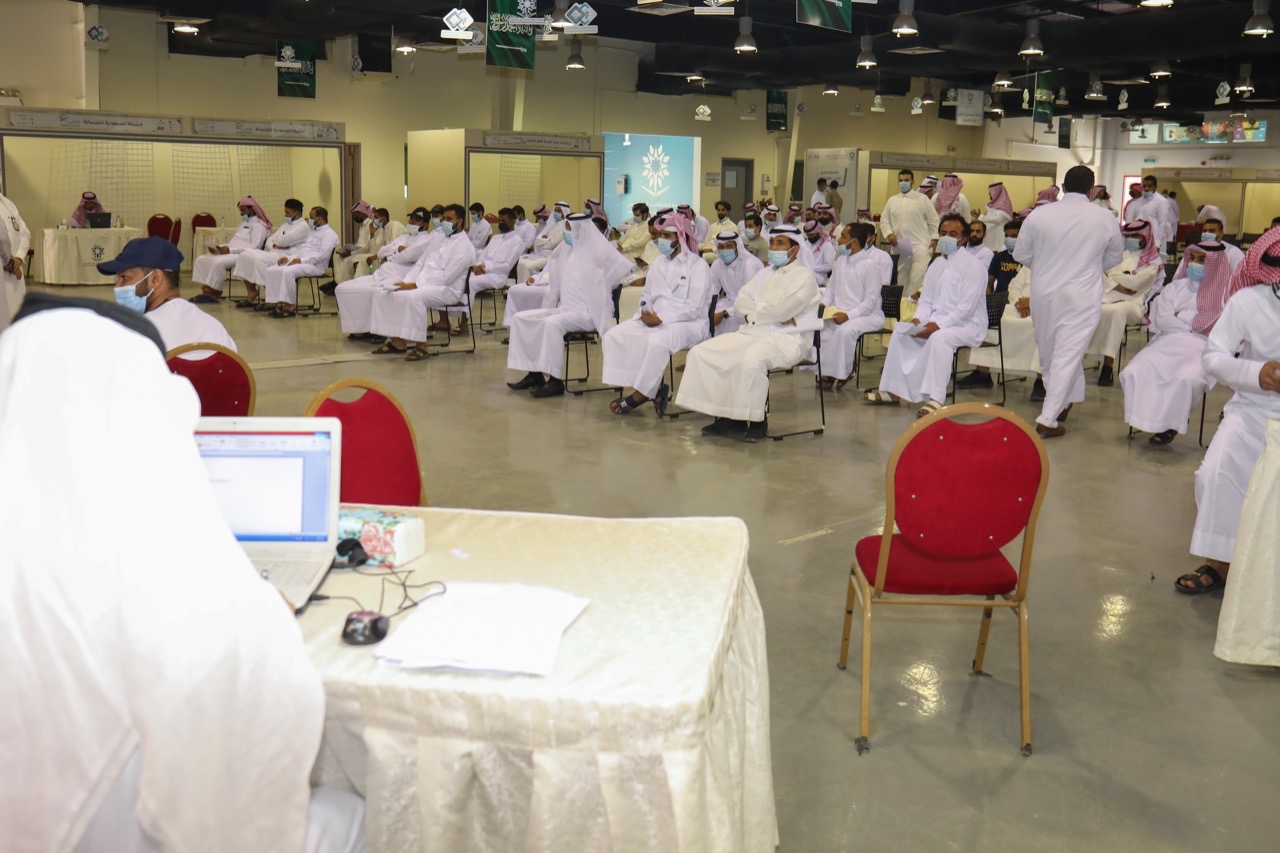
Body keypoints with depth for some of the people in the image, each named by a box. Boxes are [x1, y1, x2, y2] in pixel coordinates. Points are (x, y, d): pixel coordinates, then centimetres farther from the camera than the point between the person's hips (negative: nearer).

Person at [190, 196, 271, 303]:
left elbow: (254, 247, -16)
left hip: (242, 255, -10)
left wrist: (230, 250, -21)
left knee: (218, 262, -34)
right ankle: (205, 289, -14)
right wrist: (218, 248, 3)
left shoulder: (259, 225, -3)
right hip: (229, 253, 10)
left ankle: (214, 292, -21)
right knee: (200, 260, -4)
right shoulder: (243, 223, 28)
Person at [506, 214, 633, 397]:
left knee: (551, 323, -35)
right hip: (564, 309, 8)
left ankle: (555, 380, -27)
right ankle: (534, 372, -3)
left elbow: (627, 270, -8)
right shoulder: (565, 252, 14)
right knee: (520, 318, -2)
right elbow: (555, 285, 24)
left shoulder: (598, 254, -6)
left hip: (587, 313, -8)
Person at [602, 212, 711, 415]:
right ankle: (656, 387, -13)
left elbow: (694, 308, -12)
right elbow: (647, 297, 19)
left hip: (688, 323, -7)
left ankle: (641, 395, -19)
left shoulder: (697, 266, -4)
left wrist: (661, 319, -19)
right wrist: (645, 312, -5)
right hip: (654, 320, 7)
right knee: (614, 335, -15)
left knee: (657, 341, -38)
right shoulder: (658, 263, 18)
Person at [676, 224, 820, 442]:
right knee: (701, 352, -9)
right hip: (753, 332, 8)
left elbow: (779, 310, -15)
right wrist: (766, 311, -7)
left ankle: (757, 422, -20)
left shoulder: (804, 277, -1)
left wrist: (752, 312, 0)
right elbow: (739, 303, 10)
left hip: (786, 338, -8)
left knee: (751, 361, -39)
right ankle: (726, 415, -9)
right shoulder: (765, 273, 22)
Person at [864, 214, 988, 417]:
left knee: (939, 338, -36)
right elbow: (926, 300, 13)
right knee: (901, 333, -2)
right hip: (937, 322, 8)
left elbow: (967, 307, -19)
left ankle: (935, 398, -40)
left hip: (967, 325, -8)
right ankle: (893, 391, 0)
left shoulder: (973, 266, -10)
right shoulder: (936, 265, 14)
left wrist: (939, 324, -25)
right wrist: (918, 319, -8)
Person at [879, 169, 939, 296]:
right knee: (902, 279, 8)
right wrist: (889, 234, -4)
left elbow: (934, 220, 5)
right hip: (900, 247, 4)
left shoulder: (922, 199, 3)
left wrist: (934, 239, -1)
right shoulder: (892, 201, 12)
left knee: (917, 278, -16)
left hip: (920, 245, -4)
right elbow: (884, 220, 13)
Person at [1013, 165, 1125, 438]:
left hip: (1044, 293, 2)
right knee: (1068, 355, -1)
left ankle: (1059, 403, 34)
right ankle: (1048, 418, -6)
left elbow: (1021, 255, 3)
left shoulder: (1039, 215, -6)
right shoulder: (1104, 218, -5)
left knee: (1048, 353, 18)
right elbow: (1115, 256, 10)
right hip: (1082, 297, -2)